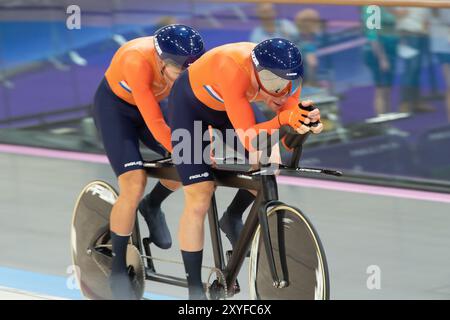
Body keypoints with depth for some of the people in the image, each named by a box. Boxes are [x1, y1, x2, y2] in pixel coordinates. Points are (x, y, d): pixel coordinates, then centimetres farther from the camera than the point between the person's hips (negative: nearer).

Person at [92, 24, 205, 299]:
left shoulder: (188, 61, -26)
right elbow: (155, 123, -39)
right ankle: (118, 269, -3)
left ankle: (152, 207, 19)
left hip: (151, 102, 5)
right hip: (115, 106, -5)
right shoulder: (137, 61, -40)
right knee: (134, 185, -18)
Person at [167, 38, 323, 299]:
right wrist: (283, 119, -57)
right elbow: (249, 141, -43)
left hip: (225, 106, 6)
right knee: (199, 201, -11)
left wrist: (304, 124, -47)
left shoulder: (286, 76, -26)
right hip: (191, 104, -5)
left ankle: (233, 219, 20)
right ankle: (195, 290, -2)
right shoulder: (234, 70, -42)